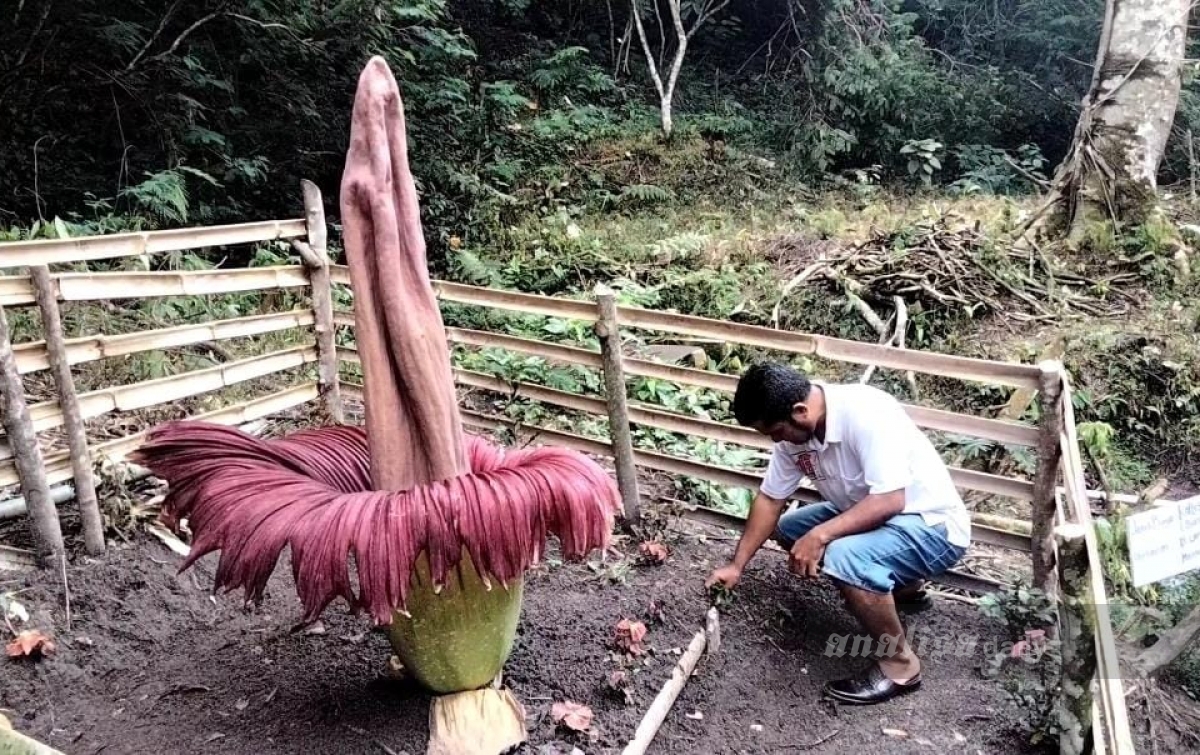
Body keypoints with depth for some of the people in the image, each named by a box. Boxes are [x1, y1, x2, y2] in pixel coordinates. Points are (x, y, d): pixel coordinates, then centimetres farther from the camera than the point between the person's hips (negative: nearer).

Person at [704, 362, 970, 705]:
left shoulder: (866, 414, -31)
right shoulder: (794, 431, -6)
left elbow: (890, 500, -34)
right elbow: (769, 498, 3)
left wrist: (820, 535, -34)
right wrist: (736, 565, 2)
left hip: (931, 525, -9)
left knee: (843, 557, -33)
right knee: (787, 528, 11)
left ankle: (899, 663, -9)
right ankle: (900, 586, 22)